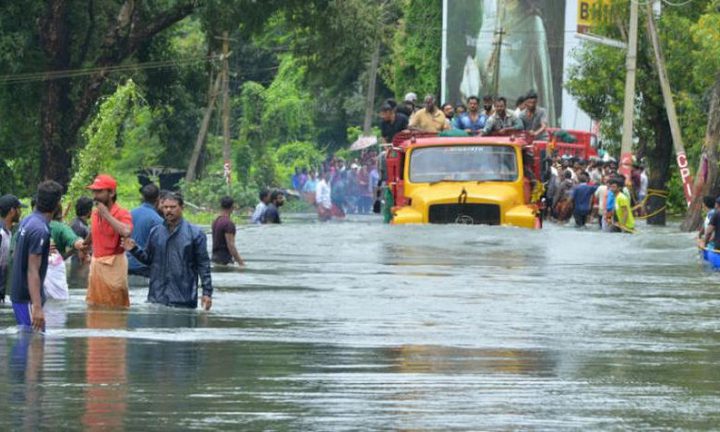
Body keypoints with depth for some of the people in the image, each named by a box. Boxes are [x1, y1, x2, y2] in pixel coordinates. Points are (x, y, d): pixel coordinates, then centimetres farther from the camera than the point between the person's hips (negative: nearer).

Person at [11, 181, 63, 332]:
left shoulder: (27, 222, 7)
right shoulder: (40, 230, -21)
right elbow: (32, 271, -24)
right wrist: (37, 307, -28)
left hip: (19, 295, 10)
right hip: (28, 298, -10)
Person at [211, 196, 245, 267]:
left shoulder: (216, 221, 12)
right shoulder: (228, 223, -17)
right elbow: (230, 245, -21)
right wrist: (240, 261, -18)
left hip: (215, 256, 9)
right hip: (225, 258, -9)